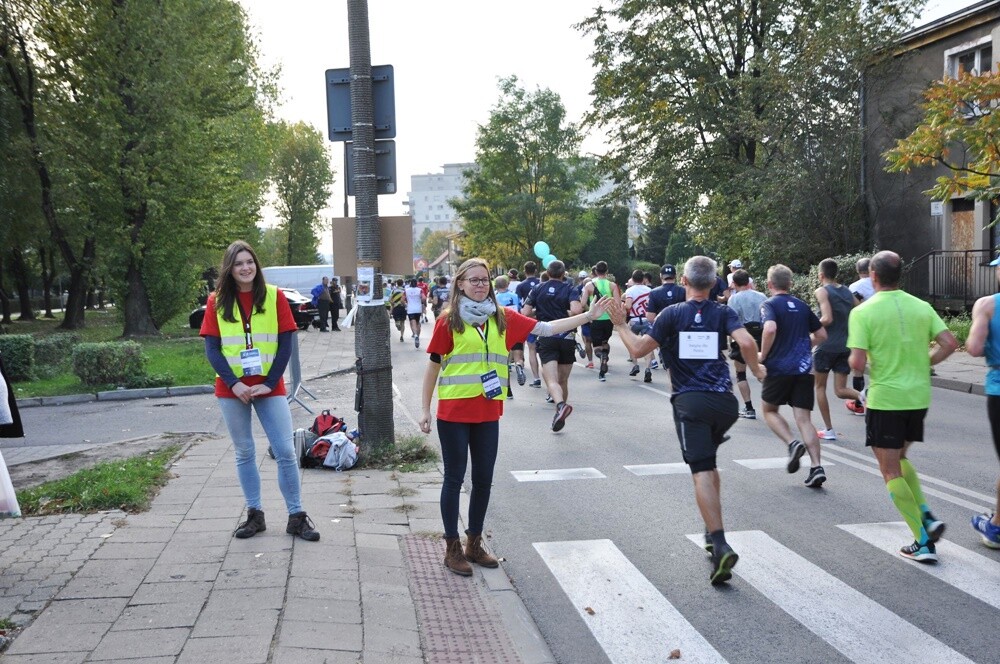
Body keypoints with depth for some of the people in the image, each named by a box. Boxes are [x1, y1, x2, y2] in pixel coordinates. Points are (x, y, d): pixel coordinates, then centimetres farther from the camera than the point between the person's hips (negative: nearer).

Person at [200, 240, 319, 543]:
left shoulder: (274, 296, -2)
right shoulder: (217, 301, 1)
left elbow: (286, 344, -2)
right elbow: (211, 348, -1)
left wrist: (270, 382, -10)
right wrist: (233, 382, -13)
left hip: (269, 387, -1)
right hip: (232, 389, 1)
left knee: (285, 451, -3)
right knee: (244, 453, 9)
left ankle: (296, 516, 8)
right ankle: (255, 514, 20)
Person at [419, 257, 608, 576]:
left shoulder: (503, 318, 5)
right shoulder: (449, 320, -5)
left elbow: (545, 328, 4)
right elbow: (433, 366, -1)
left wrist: (589, 315, 0)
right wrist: (424, 410, -3)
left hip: (488, 413, 4)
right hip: (454, 412, -4)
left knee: (483, 479, 12)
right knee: (454, 478, 5)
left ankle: (474, 543, 30)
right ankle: (453, 549, 18)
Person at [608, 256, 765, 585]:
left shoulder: (673, 314, 1)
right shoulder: (722, 313, 5)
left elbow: (639, 349, 0)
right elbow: (746, 342, -12)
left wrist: (620, 326, 16)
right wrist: (756, 369, 7)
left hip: (690, 401, -3)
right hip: (724, 400, 3)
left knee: (702, 471, -9)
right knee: (709, 462, 24)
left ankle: (720, 545, -22)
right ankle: (712, 532, 29)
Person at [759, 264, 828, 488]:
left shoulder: (769, 304, -4)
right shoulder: (802, 306, 13)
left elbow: (770, 329, -24)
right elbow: (821, 335, 18)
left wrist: (763, 355, -11)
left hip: (779, 368, -4)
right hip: (804, 369, 4)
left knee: (770, 410, 17)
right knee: (804, 419, 4)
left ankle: (793, 443, -5)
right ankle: (817, 467, -8)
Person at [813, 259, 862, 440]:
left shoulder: (822, 291, -7)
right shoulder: (847, 292, 11)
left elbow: (827, 319, -19)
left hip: (826, 345, -5)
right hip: (846, 346, 5)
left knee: (820, 387, 12)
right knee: (840, 390, 7)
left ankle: (828, 430, 11)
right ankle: (863, 395, -25)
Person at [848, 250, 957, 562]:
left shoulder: (863, 312, -11)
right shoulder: (921, 307, 4)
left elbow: (858, 364, -17)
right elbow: (949, 344, -3)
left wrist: (853, 359, 6)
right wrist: (922, 364, 10)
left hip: (885, 399, -5)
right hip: (919, 396, 6)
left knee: (891, 471, 5)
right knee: (900, 458, 26)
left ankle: (922, 542, 3)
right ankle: (928, 518, 12)